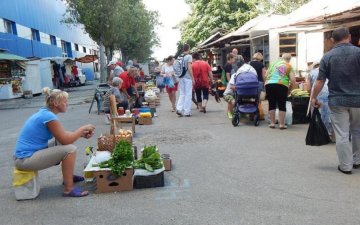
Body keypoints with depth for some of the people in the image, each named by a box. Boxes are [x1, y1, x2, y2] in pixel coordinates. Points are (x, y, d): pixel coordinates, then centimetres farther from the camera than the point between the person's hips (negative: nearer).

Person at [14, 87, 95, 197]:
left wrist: (82, 133, 5)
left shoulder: (45, 113, 8)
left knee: (66, 144, 16)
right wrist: (83, 128, -7)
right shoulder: (49, 116, -20)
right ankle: (69, 189, -10)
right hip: (26, 159, -10)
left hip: (29, 152, 10)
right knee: (70, 149, -18)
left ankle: (68, 176, 28)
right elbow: (65, 140, -19)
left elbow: (63, 133, 17)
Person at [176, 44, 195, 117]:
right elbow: (189, 68, -14)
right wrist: (192, 78, -9)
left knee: (182, 94, 13)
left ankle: (179, 109, 0)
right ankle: (187, 112, 5)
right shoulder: (189, 56, -8)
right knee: (188, 95, 2)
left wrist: (179, 75, 15)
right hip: (188, 78, -5)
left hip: (181, 77, 5)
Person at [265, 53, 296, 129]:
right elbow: (293, 80, 3)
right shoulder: (289, 66, 13)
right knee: (282, 105, 5)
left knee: (271, 104, 10)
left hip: (269, 84, 2)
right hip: (282, 85, -2)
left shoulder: (273, 63, 21)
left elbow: (266, 75, 18)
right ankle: (281, 124, 7)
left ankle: (272, 123, 15)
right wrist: (289, 89, 15)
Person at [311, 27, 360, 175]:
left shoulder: (327, 56, -3)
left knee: (342, 135, 4)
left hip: (337, 101, -1)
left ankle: (346, 166, 10)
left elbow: (320, 80, -5)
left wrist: (314, 97, 4)